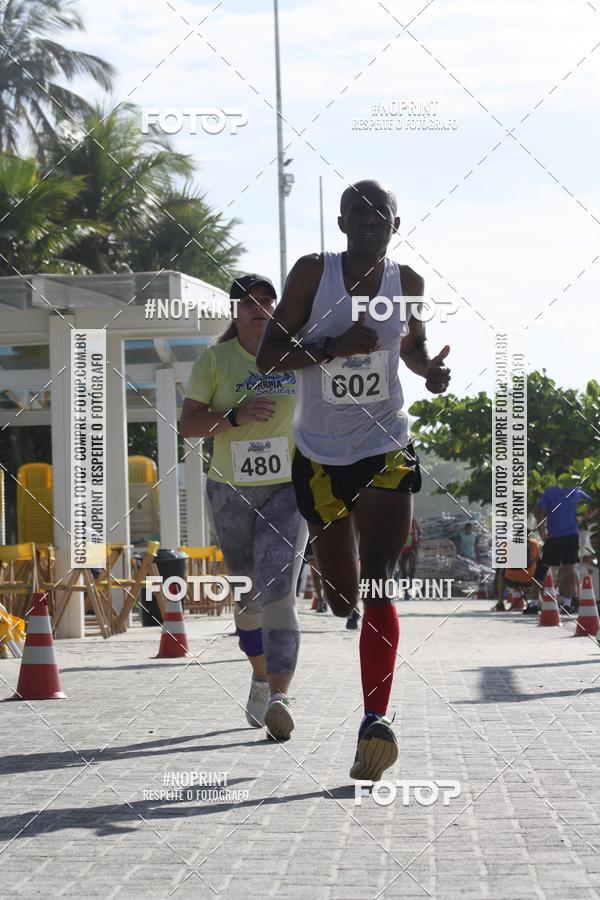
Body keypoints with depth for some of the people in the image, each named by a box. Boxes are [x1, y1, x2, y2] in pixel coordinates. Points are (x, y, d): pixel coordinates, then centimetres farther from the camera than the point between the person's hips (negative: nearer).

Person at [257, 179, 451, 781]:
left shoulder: (407, 282, 2)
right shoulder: (313, 273, -7)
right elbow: (268, 357, -8)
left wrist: (428, 369, -1)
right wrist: (334, 347, -23)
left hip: (387, 451, 0)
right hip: (320, 455, 0)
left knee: (376, 586, -17)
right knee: (340, 599, 8)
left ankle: (375, 722, -24)